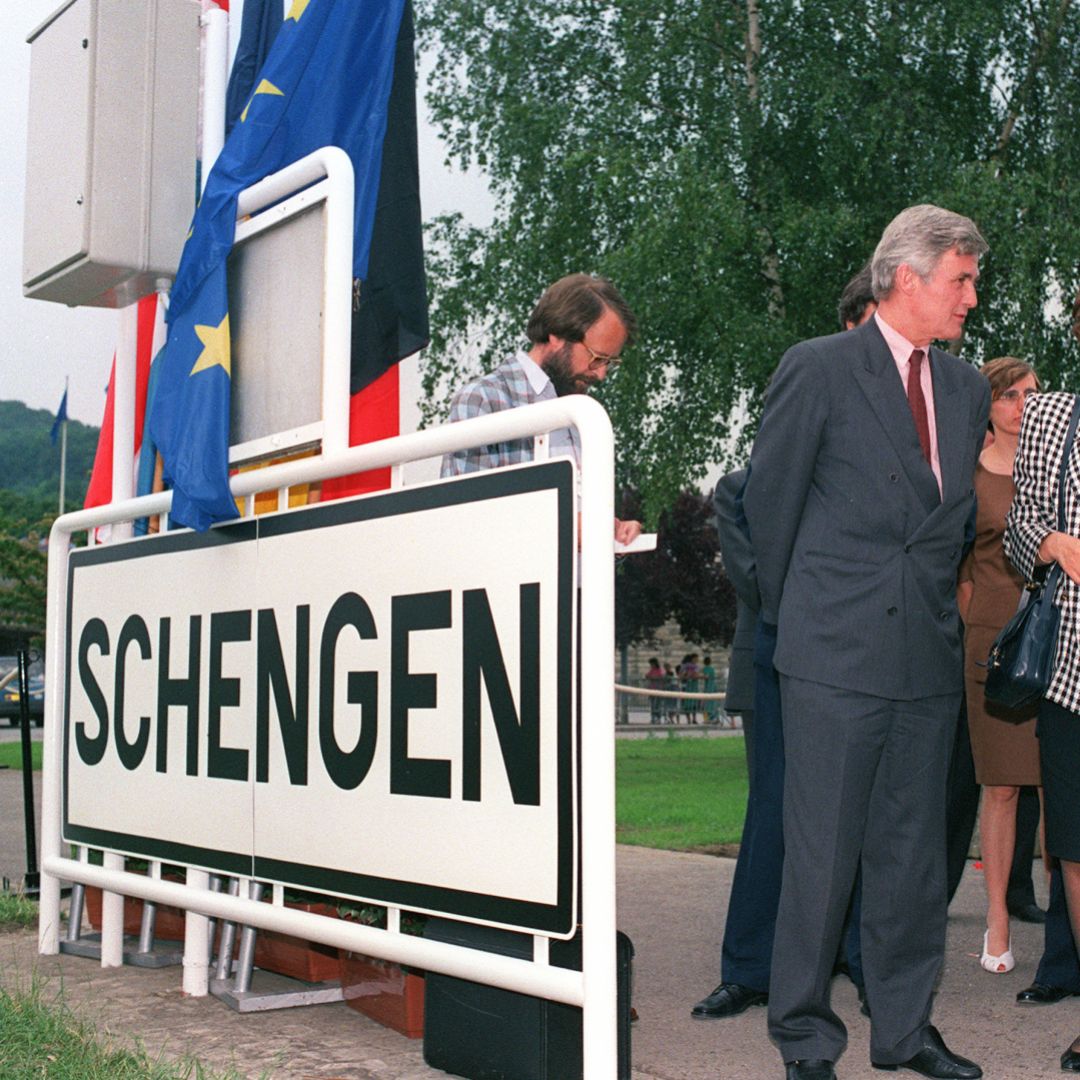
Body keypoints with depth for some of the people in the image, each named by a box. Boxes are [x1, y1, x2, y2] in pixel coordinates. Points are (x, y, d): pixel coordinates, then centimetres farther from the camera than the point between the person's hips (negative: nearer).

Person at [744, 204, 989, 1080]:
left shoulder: (967, 389, 13)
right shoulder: (819, 369, -3)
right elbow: (770, 502, 2)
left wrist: (936, 598, 14)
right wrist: (793, 614, 9)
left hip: (930, 654, 5)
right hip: (838, 653, -5)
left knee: (914, 851, 11)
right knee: (823, 851, 0)